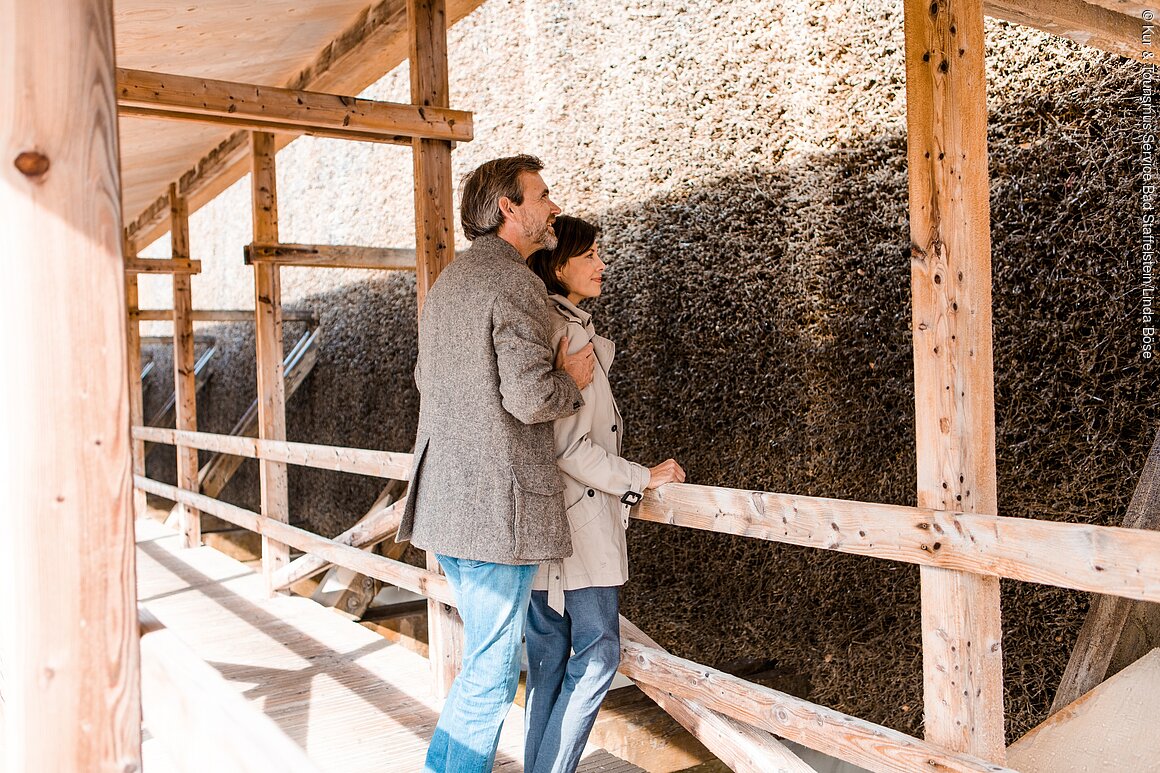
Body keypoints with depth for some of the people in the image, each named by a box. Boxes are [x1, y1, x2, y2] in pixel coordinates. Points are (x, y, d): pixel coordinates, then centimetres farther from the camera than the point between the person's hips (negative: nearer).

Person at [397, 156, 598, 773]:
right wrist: (570, 380, -2)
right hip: (498, 503, -10)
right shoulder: (516, 284, -14)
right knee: (492, 670, 4)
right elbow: (530, 398, -24)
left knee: (486, 652, 24)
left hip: (446, 499, 10)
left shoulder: (448, 281, 16)